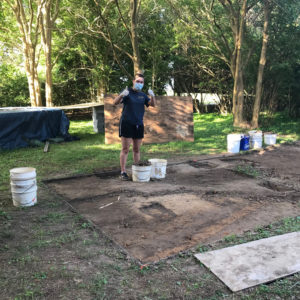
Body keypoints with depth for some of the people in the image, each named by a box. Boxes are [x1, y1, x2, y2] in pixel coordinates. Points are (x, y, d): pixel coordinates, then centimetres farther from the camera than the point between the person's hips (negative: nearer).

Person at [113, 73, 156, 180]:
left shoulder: (143, 95, 14)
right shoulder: (127, 92, -2)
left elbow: (153, 104, 5)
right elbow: (115, 102, -14)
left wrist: (152, 96, -15)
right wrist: (121, 95, -35)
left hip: (139, 125, 5)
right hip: (127, 124, -5)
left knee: (137, 149, 10)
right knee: (125, 149, -4)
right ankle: (123, 172, 1)